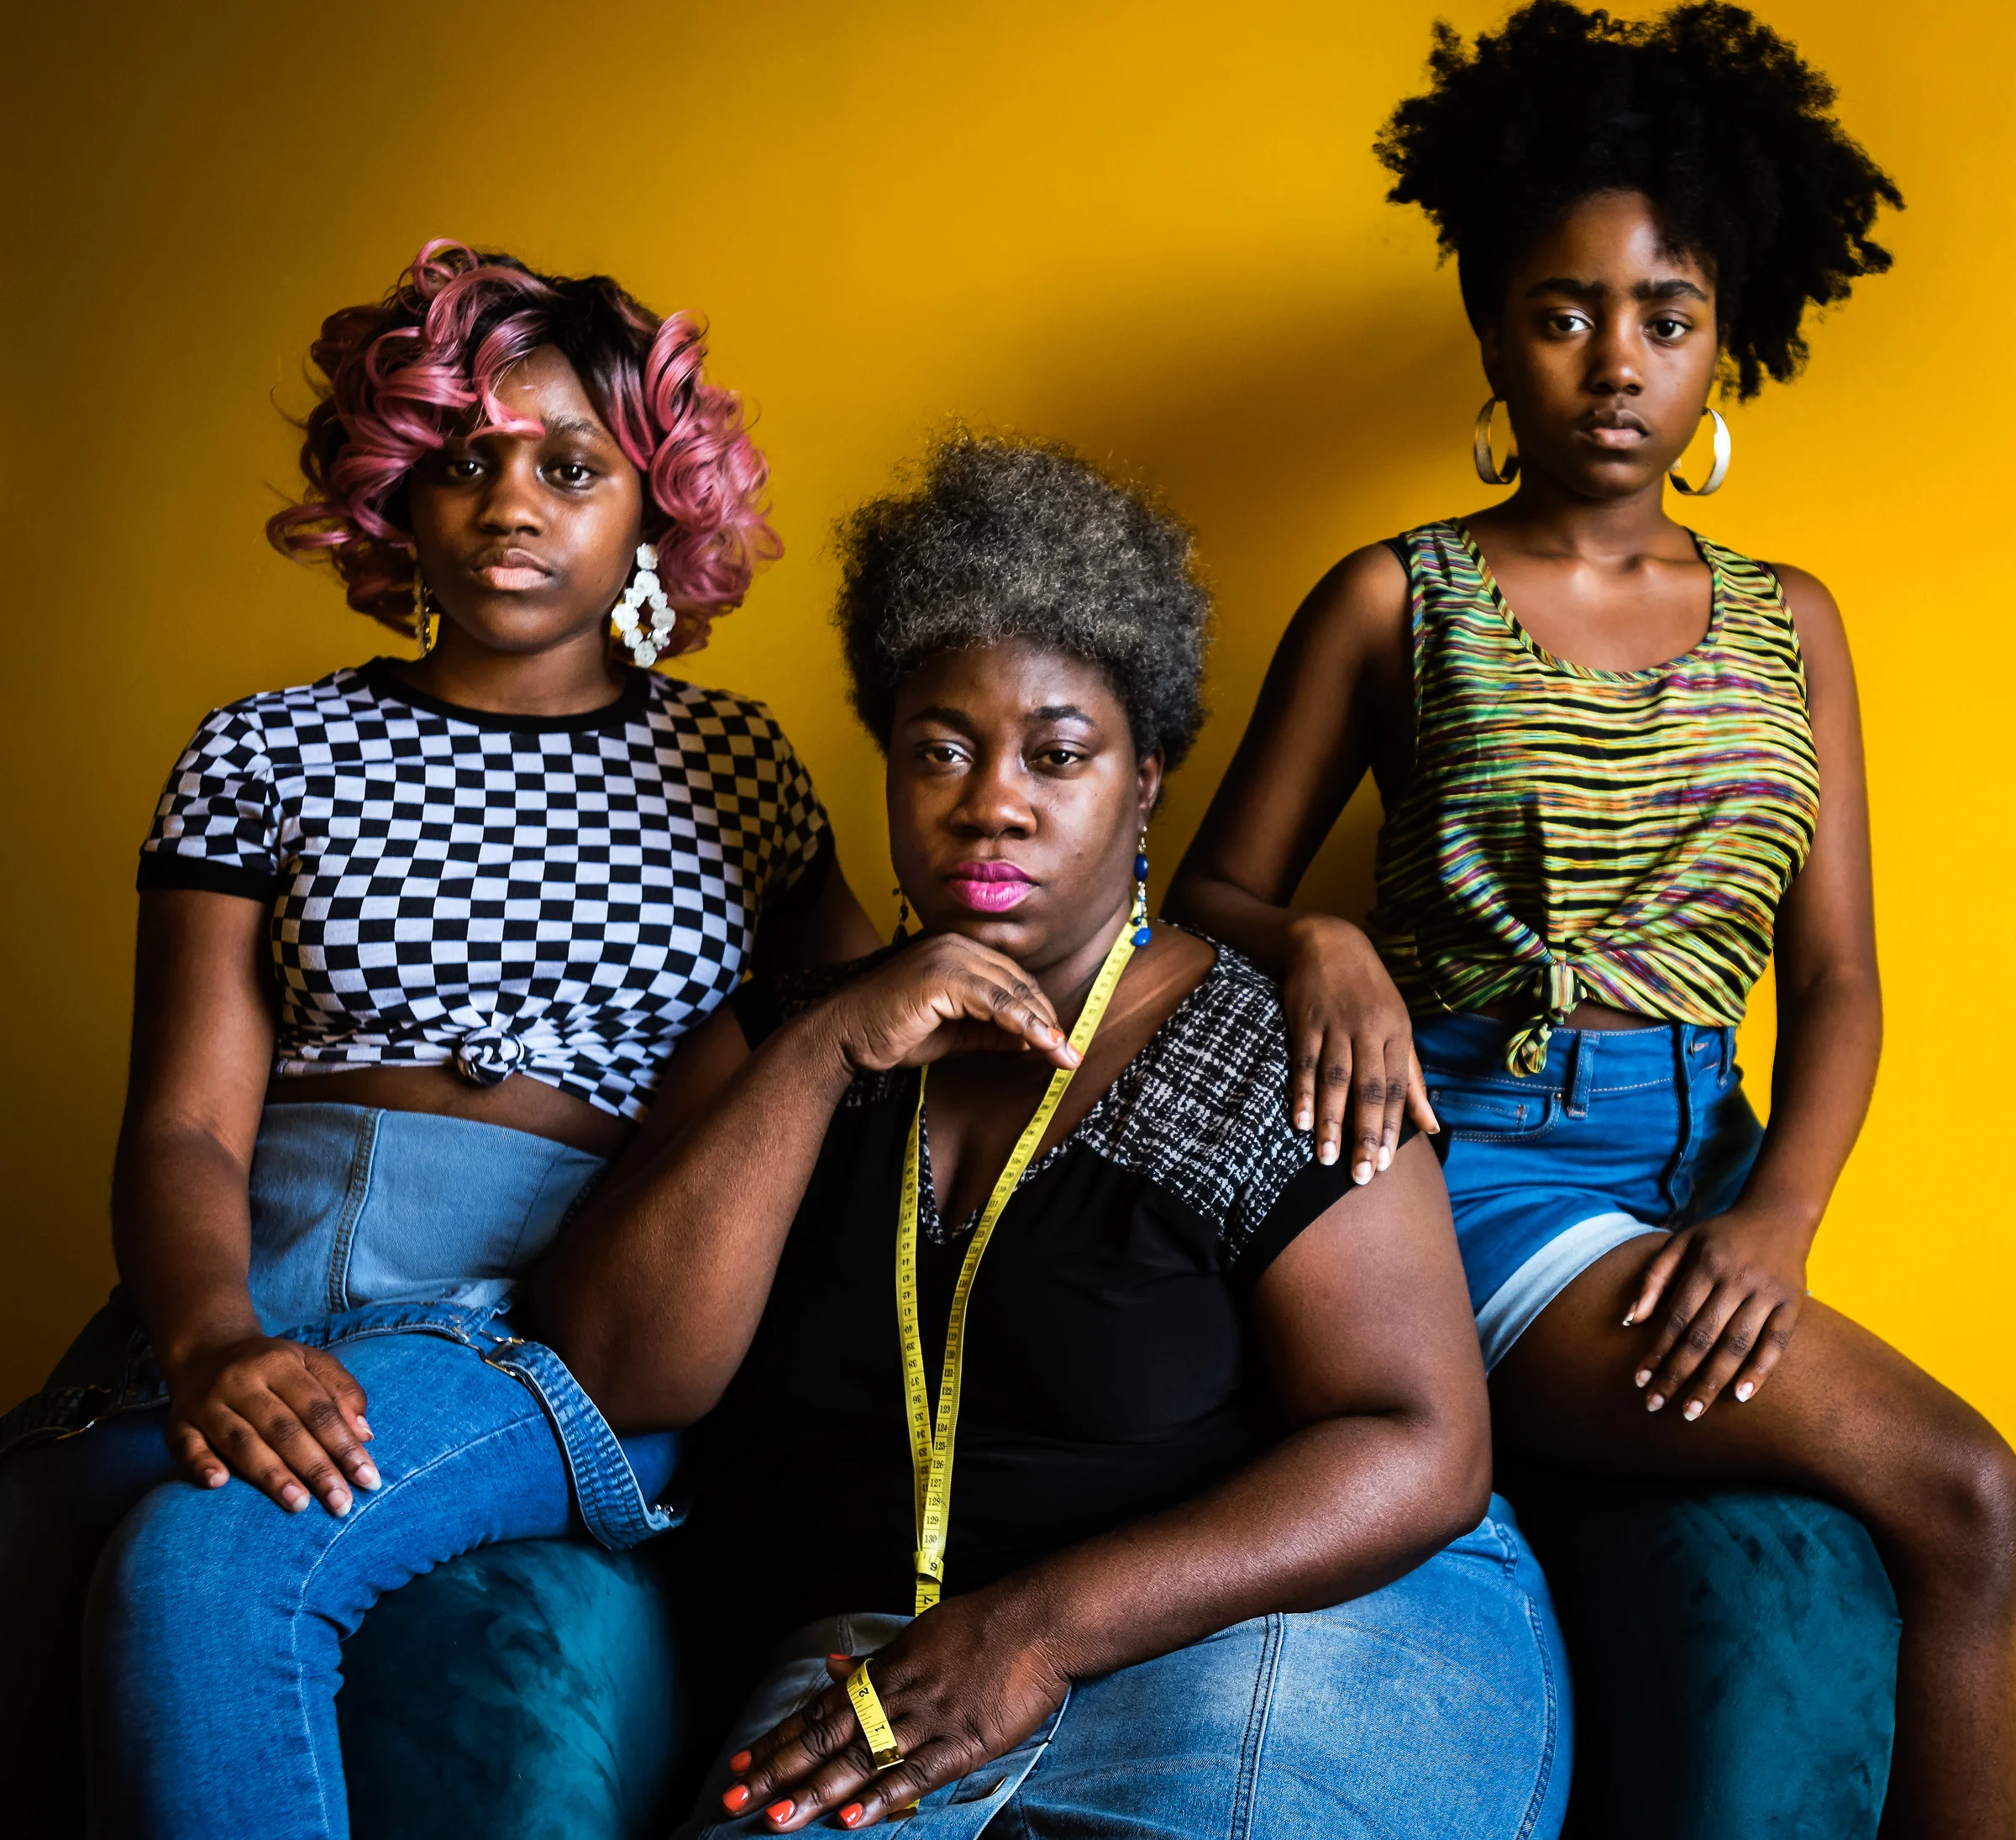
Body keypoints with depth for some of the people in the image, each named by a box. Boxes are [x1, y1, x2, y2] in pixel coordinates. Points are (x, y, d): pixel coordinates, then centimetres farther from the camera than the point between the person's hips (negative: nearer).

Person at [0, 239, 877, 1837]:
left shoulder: (732, 763, 16)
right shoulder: (266, 756, 13)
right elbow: (186, 1128, 3)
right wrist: (213, 1342, -18)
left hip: (572, 1314, -1)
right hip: (251, 1287, 2)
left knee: (205, 1561, -32)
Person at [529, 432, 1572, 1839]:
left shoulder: (1266, 1060, 2)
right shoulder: (778, 1046, 13)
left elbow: (1420, 1452, -6)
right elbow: (615, 1376, 1)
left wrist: (1041, 1629, -15)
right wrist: (827, 1053, -8)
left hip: (1270, 1621, 0)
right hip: (873, 1696, 1)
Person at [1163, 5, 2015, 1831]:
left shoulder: (1789, 623, 15)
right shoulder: (1394, 600, 5)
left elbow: (1835, 977, 9)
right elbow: (1208, 896, 7)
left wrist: (1775, 1212, -9)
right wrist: (1321, 947, -17)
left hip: (1701, 1153, 4)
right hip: (1470, 1149, -3)